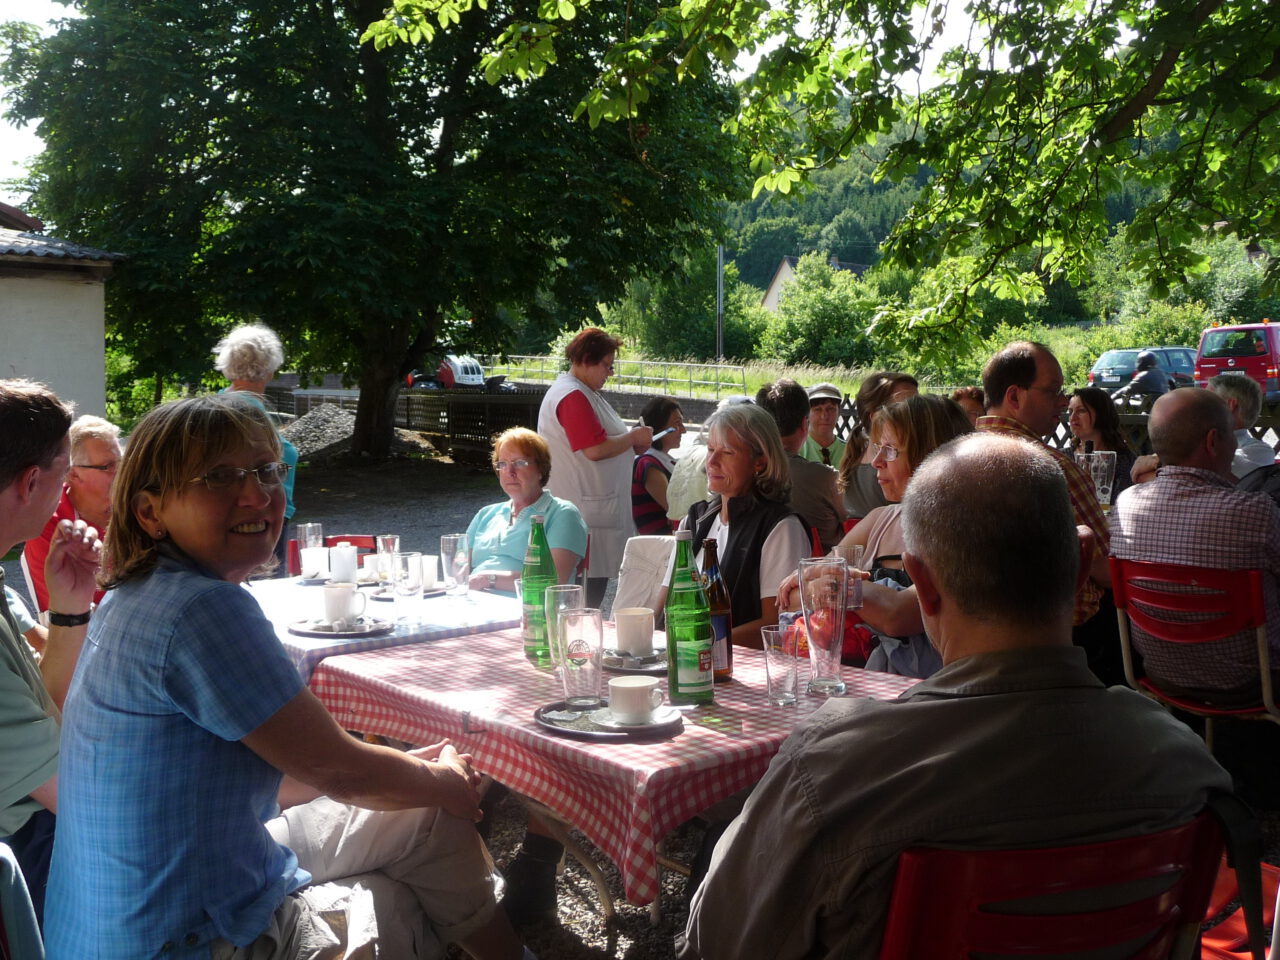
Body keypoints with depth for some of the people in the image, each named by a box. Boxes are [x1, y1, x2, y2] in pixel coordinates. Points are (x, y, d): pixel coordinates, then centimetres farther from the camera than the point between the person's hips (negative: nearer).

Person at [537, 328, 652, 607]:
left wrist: (631, 442, 12)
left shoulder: (584, 393, 19)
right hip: (585, 514, -11)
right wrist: (634, 437, -8)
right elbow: (595, 450, -23)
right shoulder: (572, 396, -16)